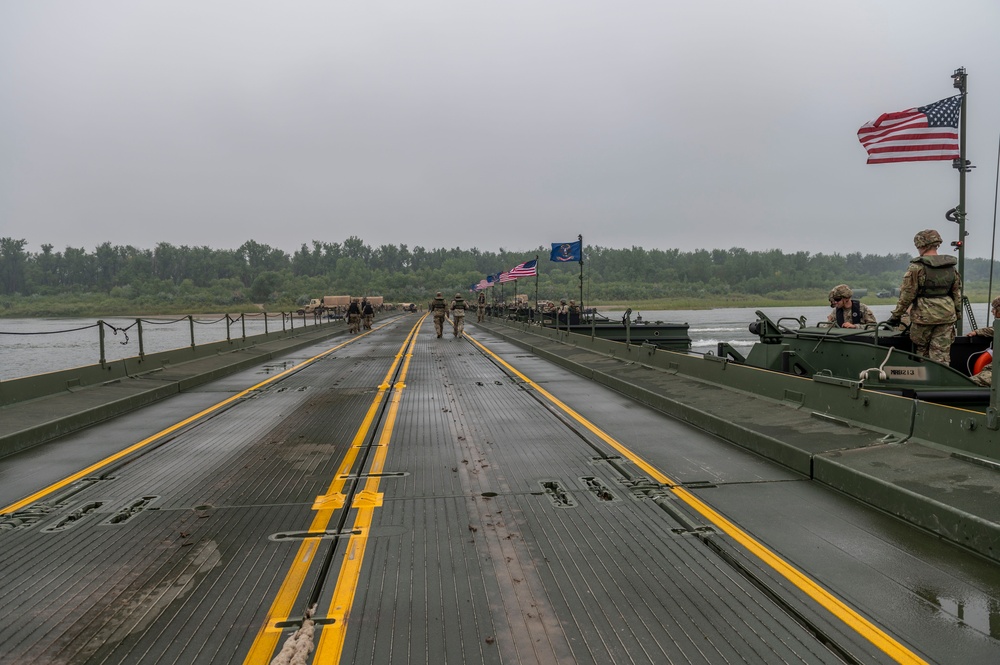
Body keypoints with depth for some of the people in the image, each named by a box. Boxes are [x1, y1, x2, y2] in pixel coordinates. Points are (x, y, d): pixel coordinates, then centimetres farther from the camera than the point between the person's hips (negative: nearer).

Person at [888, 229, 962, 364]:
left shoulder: (917, 267, -11)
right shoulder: (951, 267, 8)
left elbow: (907, 294, -10)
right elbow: (957, 293, 14)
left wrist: (896, 315, -2)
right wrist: (957, 314, 24)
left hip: (924, 314, -4)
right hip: (947, 315, 4)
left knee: (921, 352, 11)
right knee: (942, 353, 4)